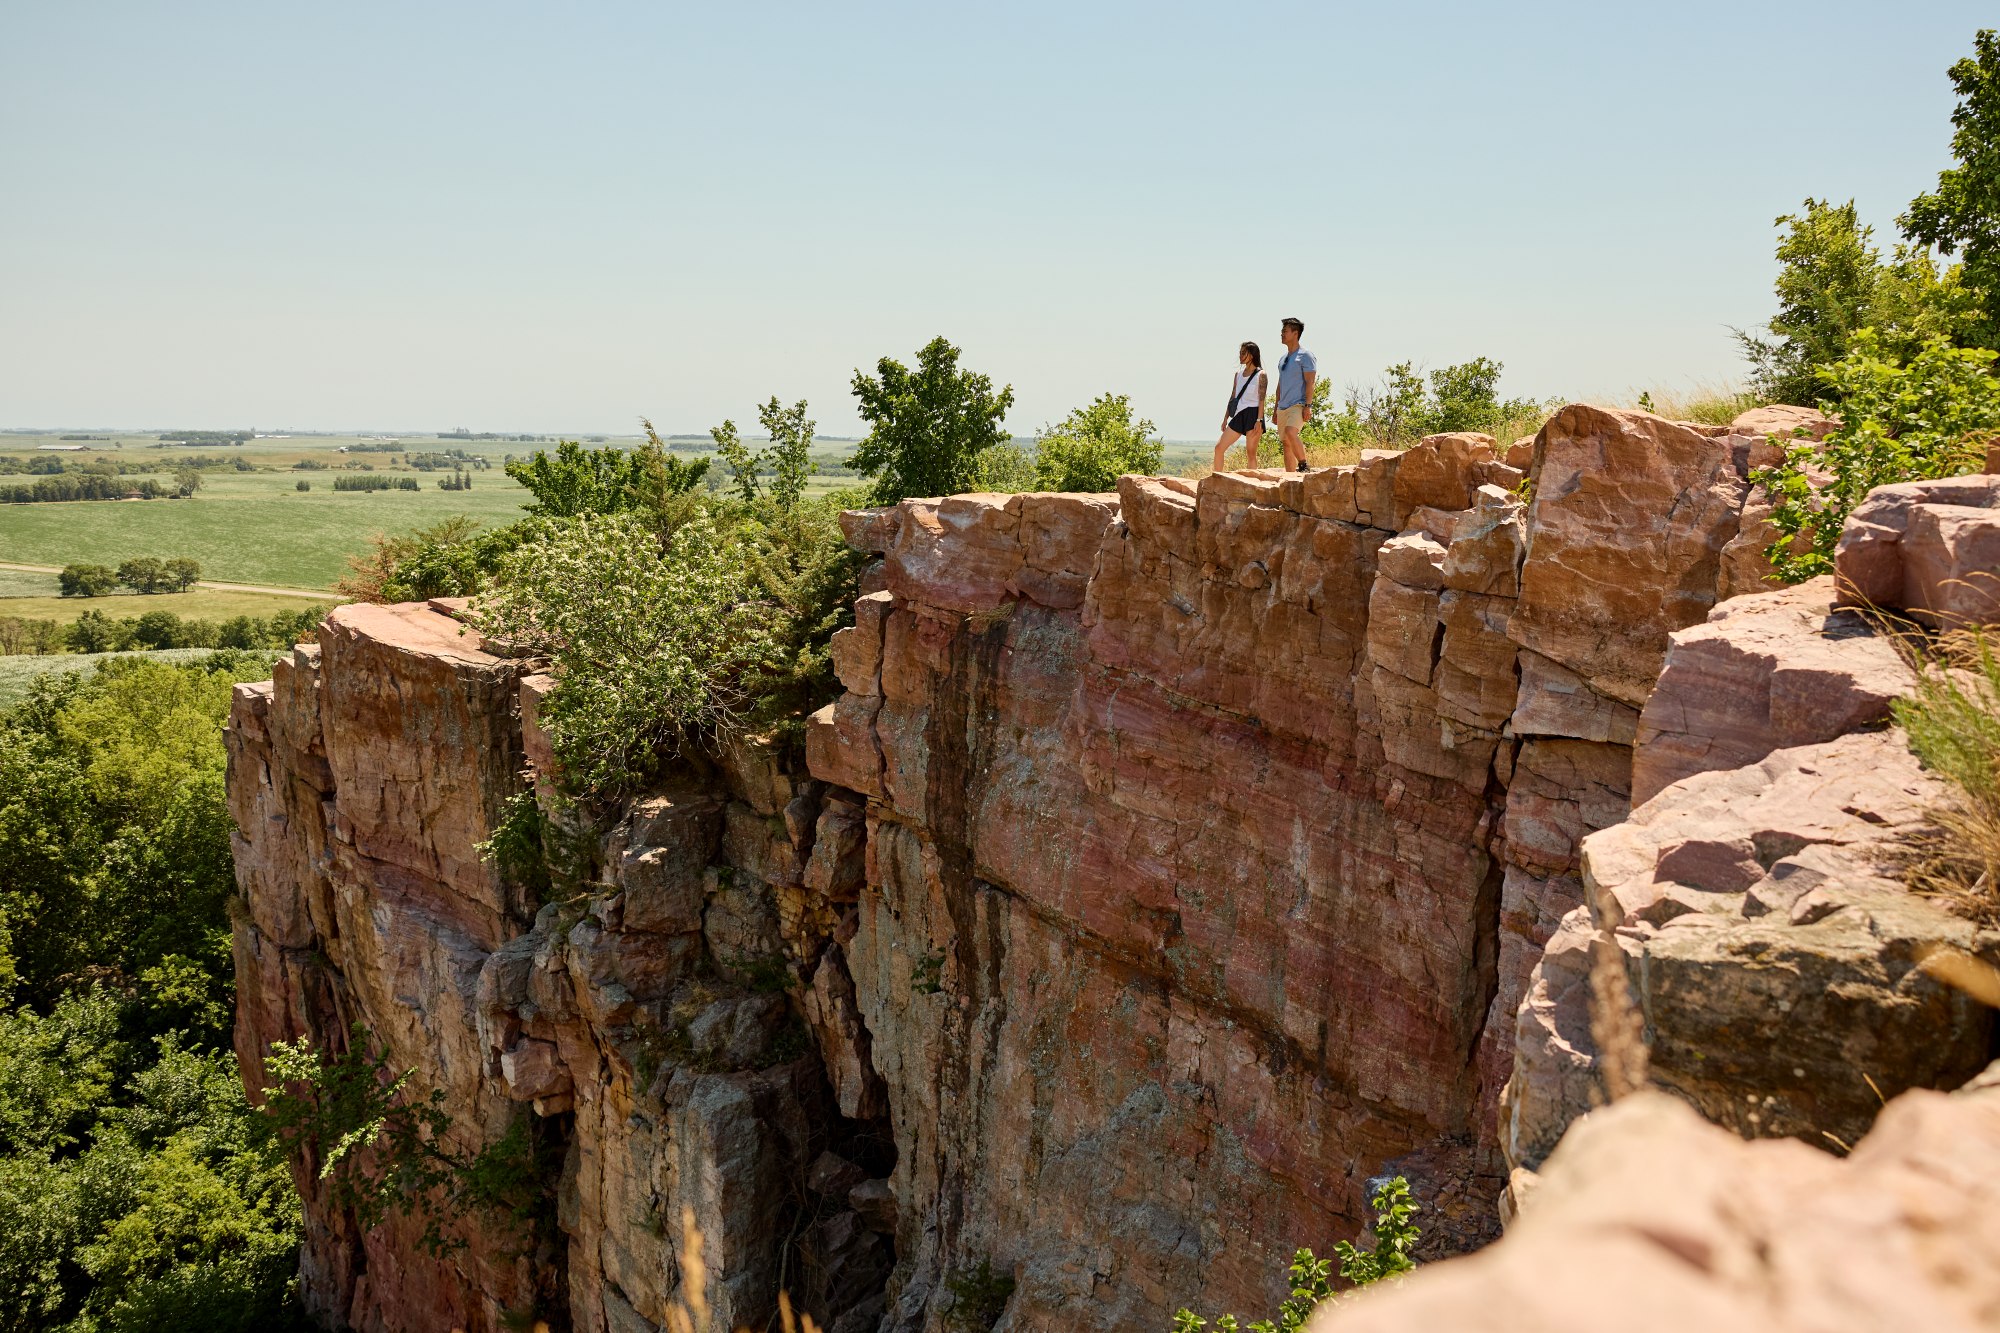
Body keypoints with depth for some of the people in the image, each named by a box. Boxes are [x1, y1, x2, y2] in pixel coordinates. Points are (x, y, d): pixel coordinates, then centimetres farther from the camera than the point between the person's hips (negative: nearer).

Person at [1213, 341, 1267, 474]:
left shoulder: (1260, 375, -2)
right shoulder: (1238, 374, 16)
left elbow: (1262, 399, -9)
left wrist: (1259, 421, -18)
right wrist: (1225, 419, 15)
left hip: (1253, 414, -7)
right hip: (1239, 416, 7)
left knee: (1251, 452, -8)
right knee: (1219, 447, 0)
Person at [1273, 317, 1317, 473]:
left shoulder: (1304, 356, -4)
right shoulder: (1283, 359, 19)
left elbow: (1310, 382, -11)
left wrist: (1308, 406, -20)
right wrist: (1276, 409, 20)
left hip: (1298, 405, -8)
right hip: (1283, 407, 8)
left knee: (1290, 432, -31)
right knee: (1286, 443, 5)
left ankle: (1303, 465, -18)